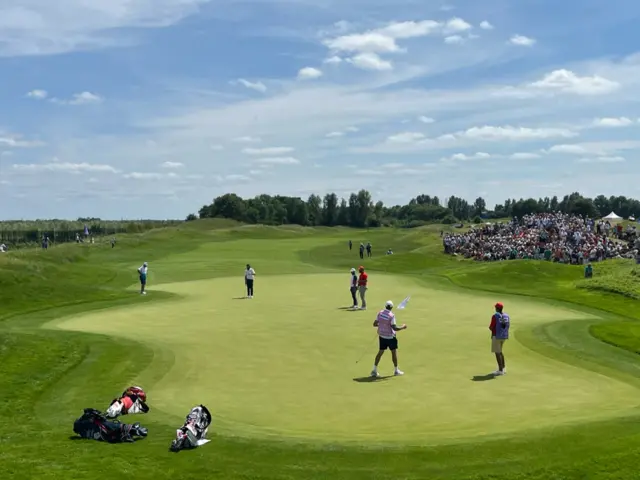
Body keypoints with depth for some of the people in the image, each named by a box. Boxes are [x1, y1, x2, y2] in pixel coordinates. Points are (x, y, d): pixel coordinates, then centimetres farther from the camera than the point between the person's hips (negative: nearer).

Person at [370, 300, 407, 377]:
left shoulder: (380, 313, -3)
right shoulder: (391, 315, -20)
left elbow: (375, 324, 1)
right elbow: (394, 328, -21)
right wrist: (402, 327, -6)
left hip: (381, 336, 5)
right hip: (390, 336, -5)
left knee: (380, 352, 12)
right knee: (394, 352, 11)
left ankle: (374, 370, 10)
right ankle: (396, 370, 21)